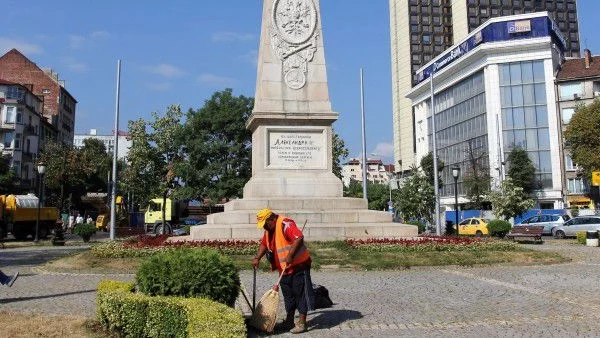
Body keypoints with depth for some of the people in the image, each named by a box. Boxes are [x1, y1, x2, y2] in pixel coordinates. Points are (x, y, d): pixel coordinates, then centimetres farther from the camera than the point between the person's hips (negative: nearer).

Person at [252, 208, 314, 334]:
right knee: (288, 295, 16)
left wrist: (290, 255, -34)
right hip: (285, 269, 9)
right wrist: (257, 258, 8)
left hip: (298, 266, -9)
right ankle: (289, 322, 26)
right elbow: (264, 244, 21)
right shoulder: (269, 230, 9)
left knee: (301, 293, -1)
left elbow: (299, 238, -33)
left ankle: (301, 323, 6)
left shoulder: (285, 224, -21)